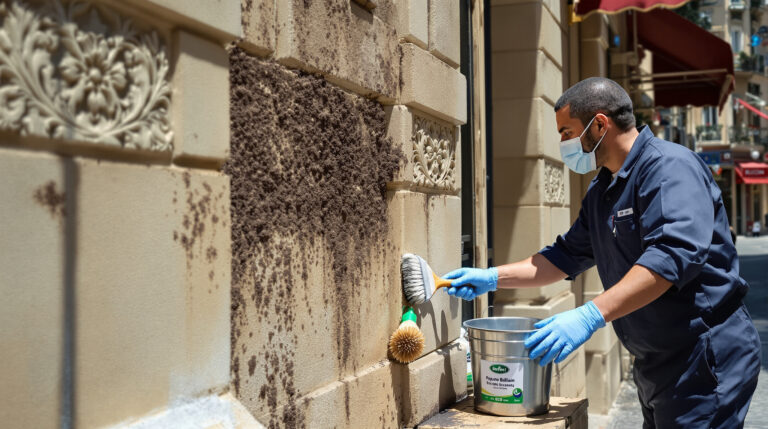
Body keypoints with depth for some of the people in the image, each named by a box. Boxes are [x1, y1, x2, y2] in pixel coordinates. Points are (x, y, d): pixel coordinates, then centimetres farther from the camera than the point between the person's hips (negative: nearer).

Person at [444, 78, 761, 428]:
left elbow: (673, 254, -31)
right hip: (657, 361, 9)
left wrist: (591, 315, -36)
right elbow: (566, 256, 16)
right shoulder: (602, 191, 12)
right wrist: (492, 278, 8)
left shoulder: (669, 167, -17)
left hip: (706, 356, -9)